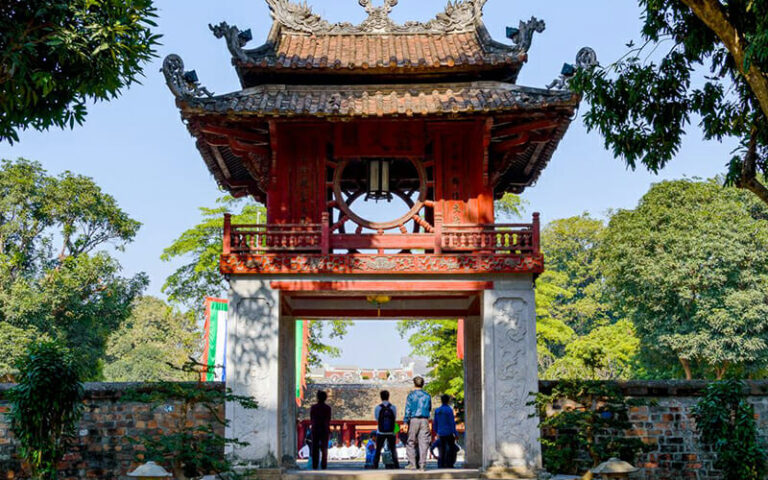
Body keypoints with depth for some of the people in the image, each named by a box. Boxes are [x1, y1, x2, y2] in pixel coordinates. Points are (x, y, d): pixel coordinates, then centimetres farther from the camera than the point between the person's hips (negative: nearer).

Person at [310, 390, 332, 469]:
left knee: (315, 448, 4)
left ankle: (314, 465, -1)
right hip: (324, 429, -1)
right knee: (324, 448, 4)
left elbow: (311, 419, 5)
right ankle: (323, 465, -2)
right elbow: (328, 420, -3)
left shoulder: (313, 407, 0)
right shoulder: (327, 408, -5)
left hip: (315, 429, 1)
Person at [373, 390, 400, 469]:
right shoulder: (393, 407, -5)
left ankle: (375, 466, 4)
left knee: (378, 449, 10)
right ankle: (396, 465, 3)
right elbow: (395, 418, 7)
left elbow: (376, 418, 7)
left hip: (381, 432, -1)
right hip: (391, 432, 1)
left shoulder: (377, 408, -7)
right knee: (393, 449, 11)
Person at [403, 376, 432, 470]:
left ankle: (412, 464, 2)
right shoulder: (427, 396, 8)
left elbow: (408, 410, -6)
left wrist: (406, 422, -5)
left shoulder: (411, 395, -1)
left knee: (411, 443, 6)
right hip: (425, 420, 2)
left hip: (414, 420, -2)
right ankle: (422, 465, 0)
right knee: (423, 443, 2)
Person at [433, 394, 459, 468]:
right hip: (449, 433, -5)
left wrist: (436, 432, 24)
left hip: (441, 433, 5)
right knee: (451, 448, 3)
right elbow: (452, 422, -11)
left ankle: (441, 465, 5)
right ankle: (449, 464, -3)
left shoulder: (437, 410, 7)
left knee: (442, 449, 10)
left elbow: (435, 423, 13)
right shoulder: (449, 409, -10)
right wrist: (455, 433, -7)